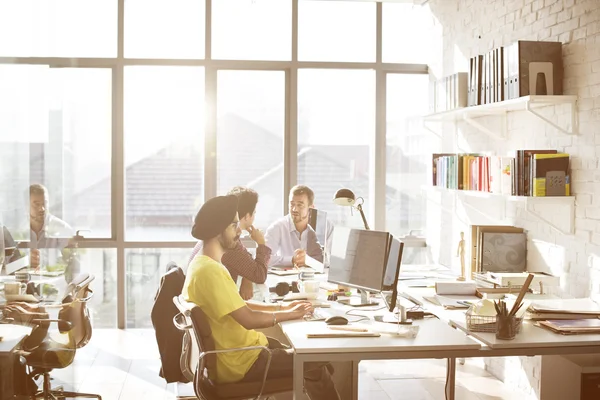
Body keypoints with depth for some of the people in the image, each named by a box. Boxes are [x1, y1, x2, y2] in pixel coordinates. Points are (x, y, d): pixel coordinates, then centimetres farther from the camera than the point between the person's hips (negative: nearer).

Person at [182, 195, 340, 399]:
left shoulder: (206, 264, 9)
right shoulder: (209, 270, -25)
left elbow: (240, 306, 16)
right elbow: (249, 319, -25)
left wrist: (282, 307, 7)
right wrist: (289, 314, -10)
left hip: (239, 348, 10)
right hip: (238, 361, -10)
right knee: (314, 364, -7)